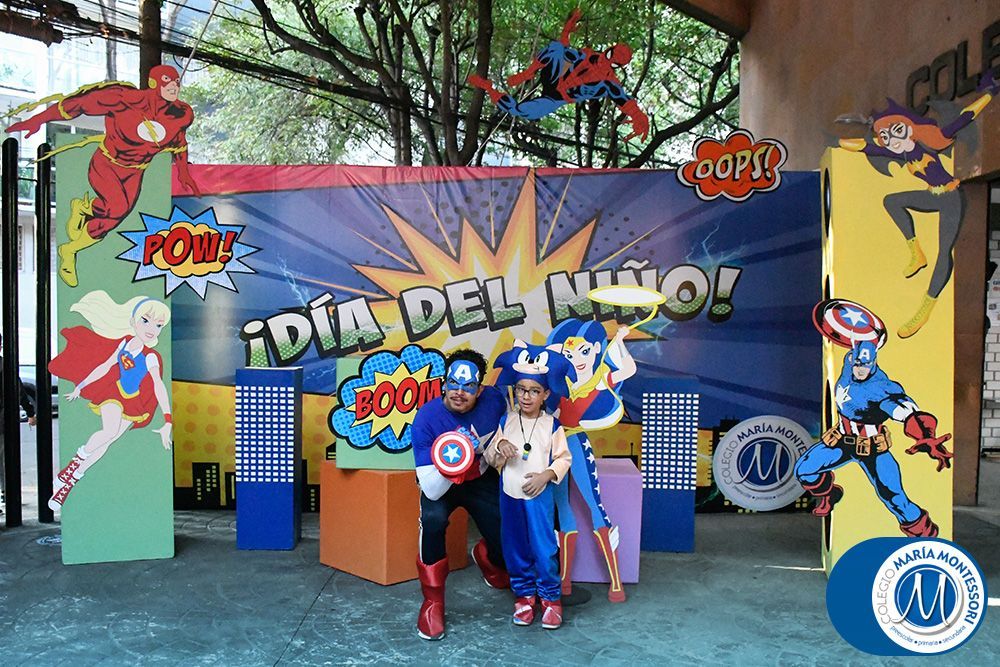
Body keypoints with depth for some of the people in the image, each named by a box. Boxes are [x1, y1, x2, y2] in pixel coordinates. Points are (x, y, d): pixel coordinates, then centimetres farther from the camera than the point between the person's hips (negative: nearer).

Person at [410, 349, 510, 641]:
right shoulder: (426, 419, -29)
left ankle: (485, 557, 38)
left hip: (483, 480, 3)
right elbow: (432, 491, -32)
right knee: (432, 518, -34)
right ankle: (433, 601, -11)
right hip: (441, 484, -3)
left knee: (506, 547, -3)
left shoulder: (494, 399, -23)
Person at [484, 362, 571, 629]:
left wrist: (546, 474, -17)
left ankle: (550, 597, 18)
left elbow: (564, 458, -1)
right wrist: (499, 446, -16)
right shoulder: (505, 421, 2)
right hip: (509, 495, 3)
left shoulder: (552, 425, -3)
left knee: (544, 549, -1)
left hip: (539, 496, -2)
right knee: (515, 549, 11)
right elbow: (490, 458, 4)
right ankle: (524, 594, 28)